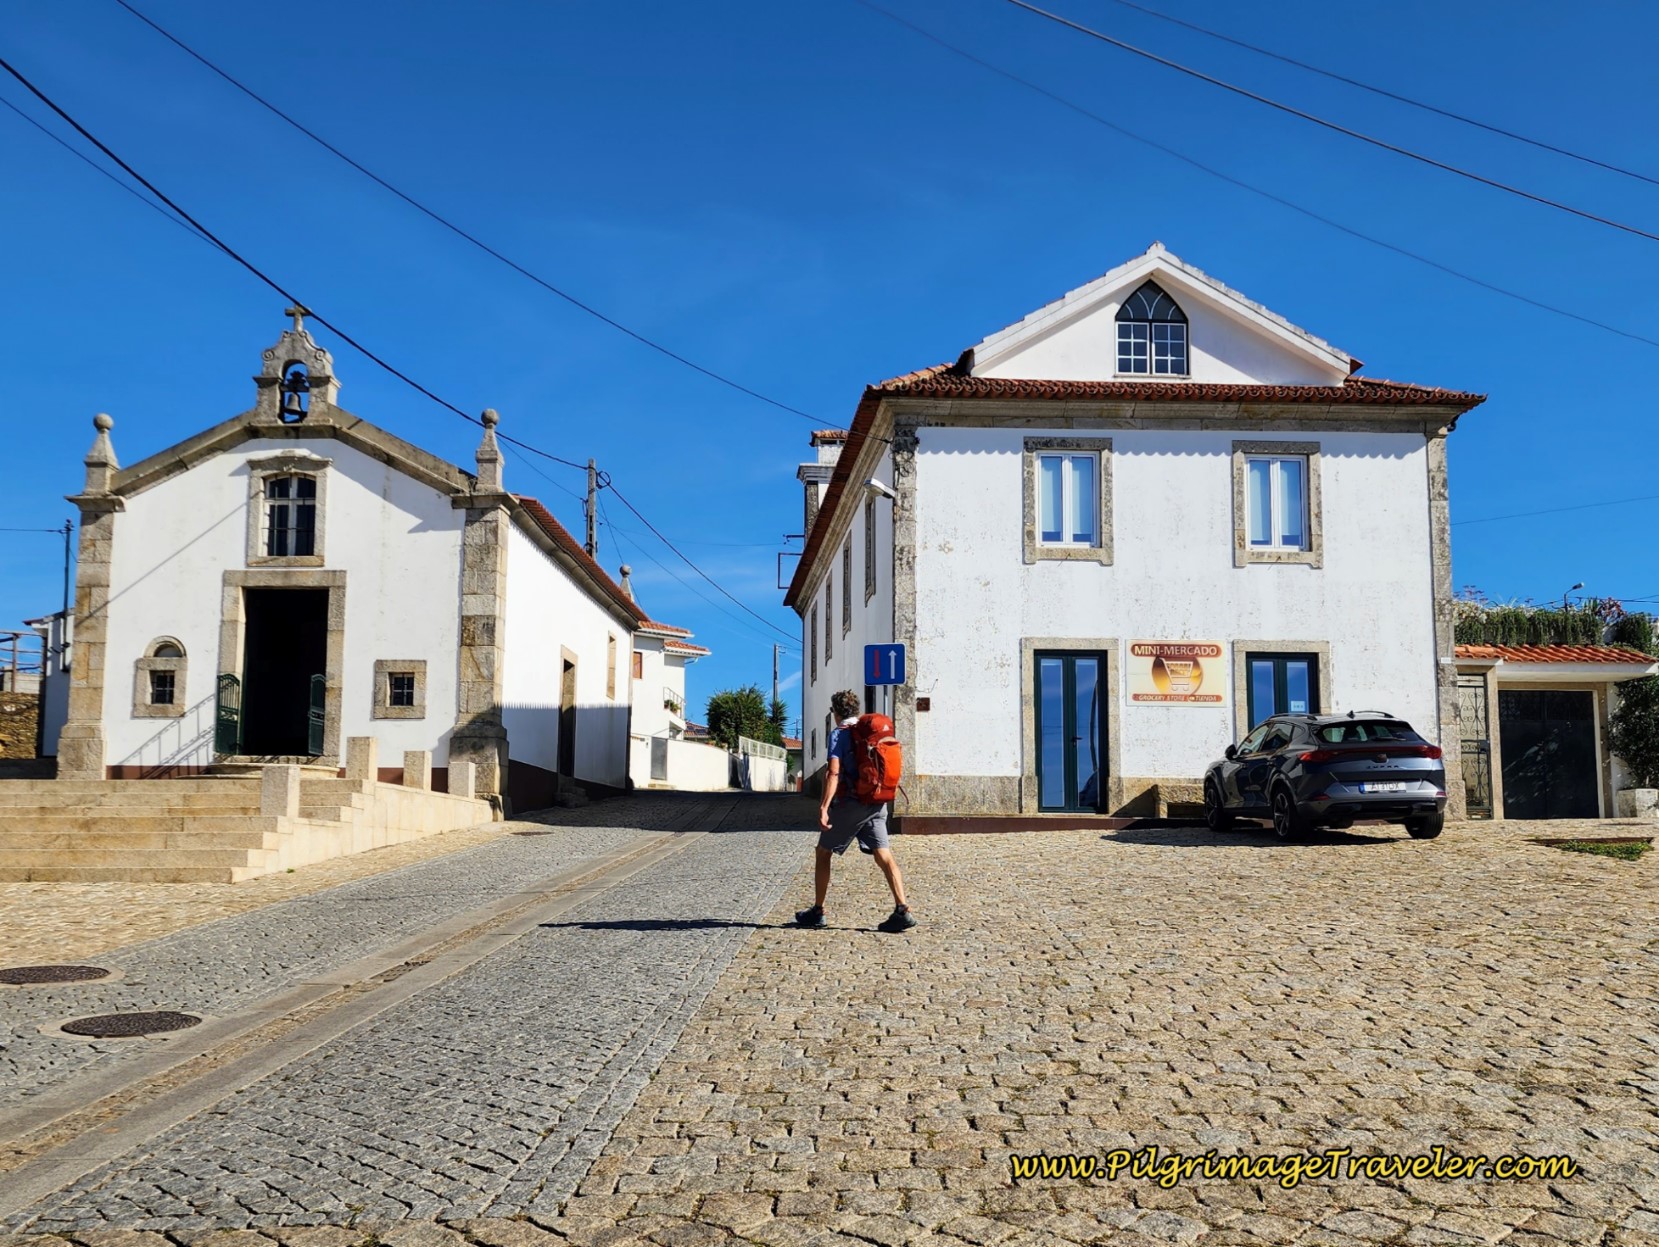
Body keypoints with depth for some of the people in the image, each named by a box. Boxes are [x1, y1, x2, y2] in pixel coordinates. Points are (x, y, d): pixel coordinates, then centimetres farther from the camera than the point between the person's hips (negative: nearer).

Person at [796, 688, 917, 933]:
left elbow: (834, 773, -18)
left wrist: (823, 807, -21)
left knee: (824, 853, 11)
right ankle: (902, 910, -15)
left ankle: (817, 912, 16)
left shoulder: (839, 734, -6)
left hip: (849, 803, -5)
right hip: (876, 803, 5)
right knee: (883, 855, -1)